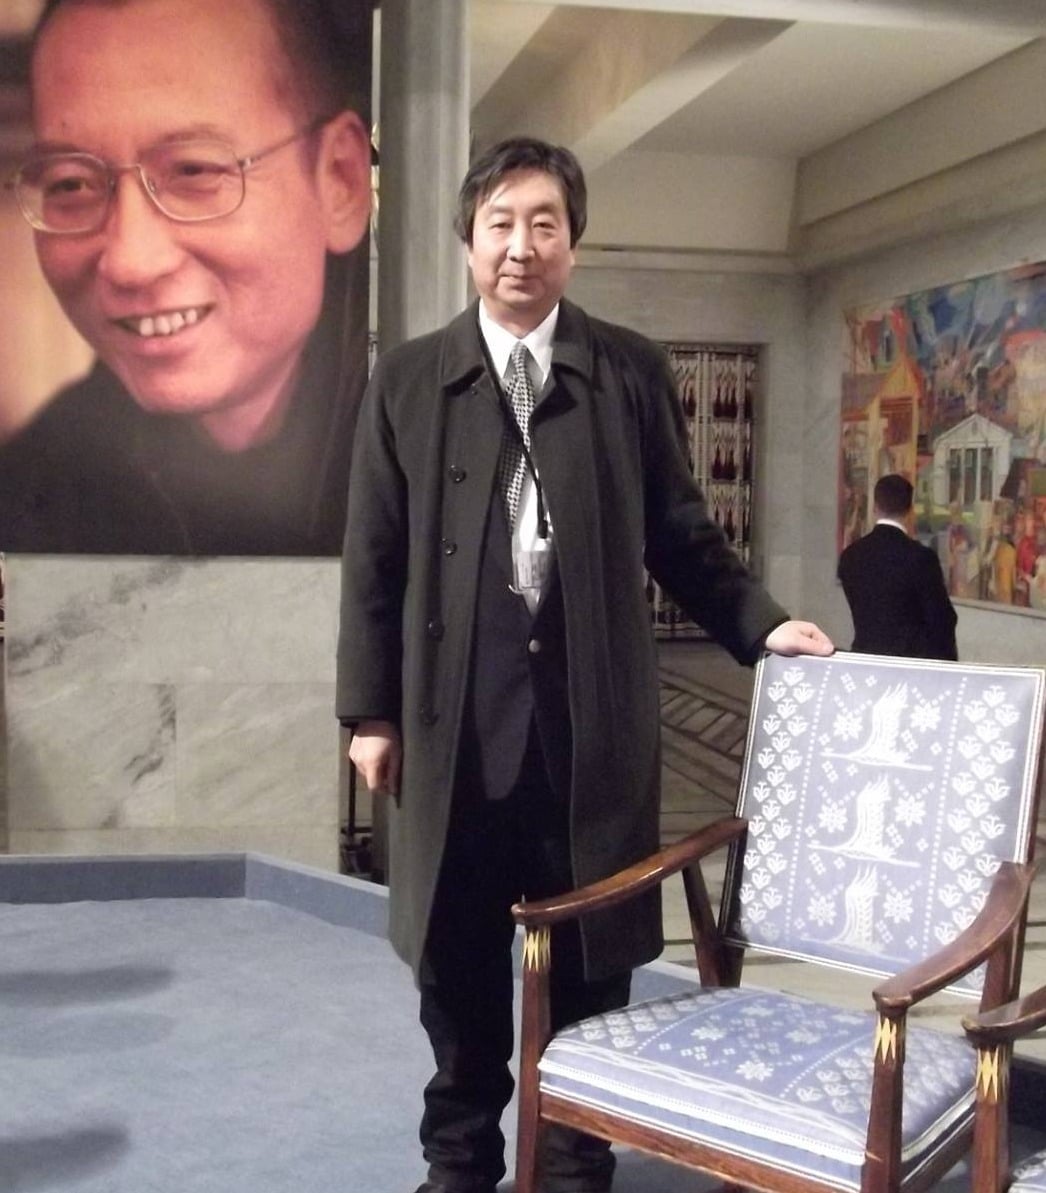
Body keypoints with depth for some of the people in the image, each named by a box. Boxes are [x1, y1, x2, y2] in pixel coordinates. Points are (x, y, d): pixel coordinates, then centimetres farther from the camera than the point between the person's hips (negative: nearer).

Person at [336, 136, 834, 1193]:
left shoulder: (631, 371, 5)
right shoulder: (407, 379, 5)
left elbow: (680, 534, 9)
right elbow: (373, 557, 5)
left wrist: (762, 624, -4)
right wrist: (369, 709, 2)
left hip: (592, 719, 0)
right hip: (453, 718, 1)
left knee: (586, 961, 9)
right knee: (456, 962, 12)